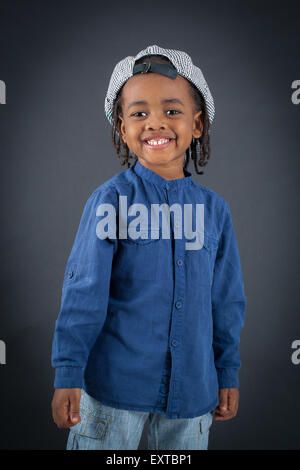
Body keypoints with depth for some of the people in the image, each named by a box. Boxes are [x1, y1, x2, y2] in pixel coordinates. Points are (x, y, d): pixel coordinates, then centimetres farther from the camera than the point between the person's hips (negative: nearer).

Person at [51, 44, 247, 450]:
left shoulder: (214, 208, 1)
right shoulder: (110, 199, -9)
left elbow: (227, 299, 8)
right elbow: (83, 291, -9)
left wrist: (228, 374, 12)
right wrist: (68, 373, -10)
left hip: (191, 385, 3)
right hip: (114, 384, -3)